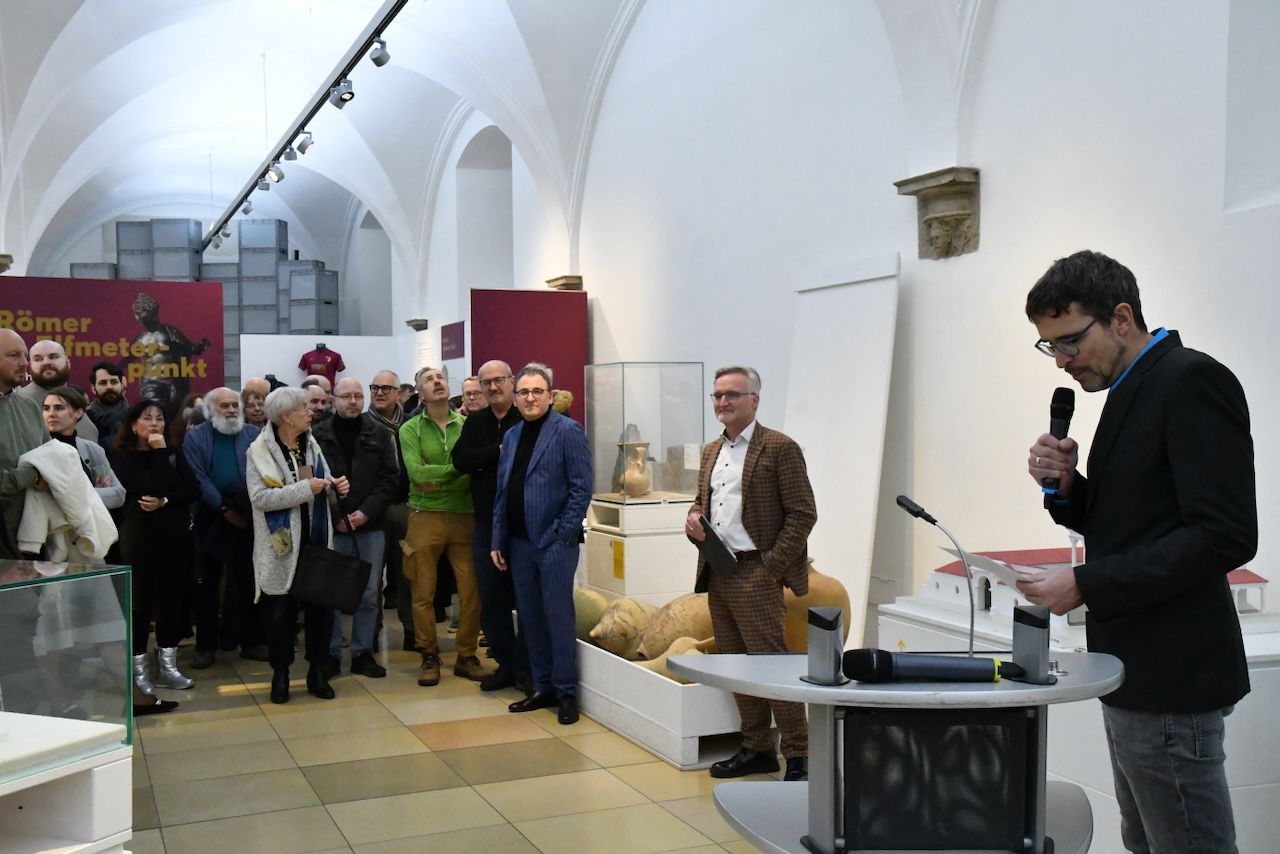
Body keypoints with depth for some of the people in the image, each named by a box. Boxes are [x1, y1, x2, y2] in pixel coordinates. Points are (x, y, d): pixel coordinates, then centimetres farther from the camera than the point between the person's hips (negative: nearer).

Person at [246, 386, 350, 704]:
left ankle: (317, 671, 20)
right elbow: (260, 497, -19)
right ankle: (280, 674, 18)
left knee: (321, 606, 6)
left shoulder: (311, 445, 11)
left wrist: (336, 487, -2)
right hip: (281, 546, -5)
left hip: (316, 542, 5)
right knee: (281, 610, 3)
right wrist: (305, 488, -21)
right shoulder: (260, 451, -8)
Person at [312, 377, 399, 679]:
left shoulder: (378, 433, 6)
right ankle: (331, 654, 13)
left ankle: (363, 652, 18)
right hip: (332, 527, -2)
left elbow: (390, 477, 2)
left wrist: (367, 511, -10)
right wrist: (334, 517, -9)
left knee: (369, 594, 6)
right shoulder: (318, 435, 0)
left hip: (370, 526, 2)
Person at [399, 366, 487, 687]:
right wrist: (456, 468, -13)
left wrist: (438, 479, -17)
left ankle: (466, 656, 14)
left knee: (472, 591, 0)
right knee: (423, 592, 4)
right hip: (425, 516, -1)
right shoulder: (410, 430, 2)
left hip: (464, 516, 1)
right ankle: (429, 657, 17)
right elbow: (416, 472, -12)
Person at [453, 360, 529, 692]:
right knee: (491, 599, 11)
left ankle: (525, 666, 13)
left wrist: (485, 458, -19)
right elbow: (460, 460, -4)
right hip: (487, 524, 5)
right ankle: (505, 663, 24)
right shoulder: (476, 423, 11)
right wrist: (500, 450, -13)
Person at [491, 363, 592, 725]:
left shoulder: (568, 431, -6)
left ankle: (566, 692, 9)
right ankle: (543, 687, 22)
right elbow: (502, 492, 15)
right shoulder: (511, 436, 14)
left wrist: (563, 534, -15)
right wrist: (498, 541, 10)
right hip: (520, 543, 7)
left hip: (554, 543, -6)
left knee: (558, 617, -2)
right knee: (530, 619, 11)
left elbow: (582, 487, -10)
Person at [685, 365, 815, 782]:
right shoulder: (712, 451, 16)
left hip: (754, 574, -8)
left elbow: (803, 513, -10)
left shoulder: (779, 448, -7)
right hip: (717, 573, 8)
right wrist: (694, 518, 3)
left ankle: (798, 755, 1)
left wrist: (771, 567, -15)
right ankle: (757, 748, 22)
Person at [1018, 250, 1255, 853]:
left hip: (1169, 682, -10)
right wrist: (1067, 487, 0)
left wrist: (1086, 585, -20)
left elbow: (1226, 536, -22)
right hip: (1135, 673, 10)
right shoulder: (1133, 390, 15)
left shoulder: (1192, 381, -14)